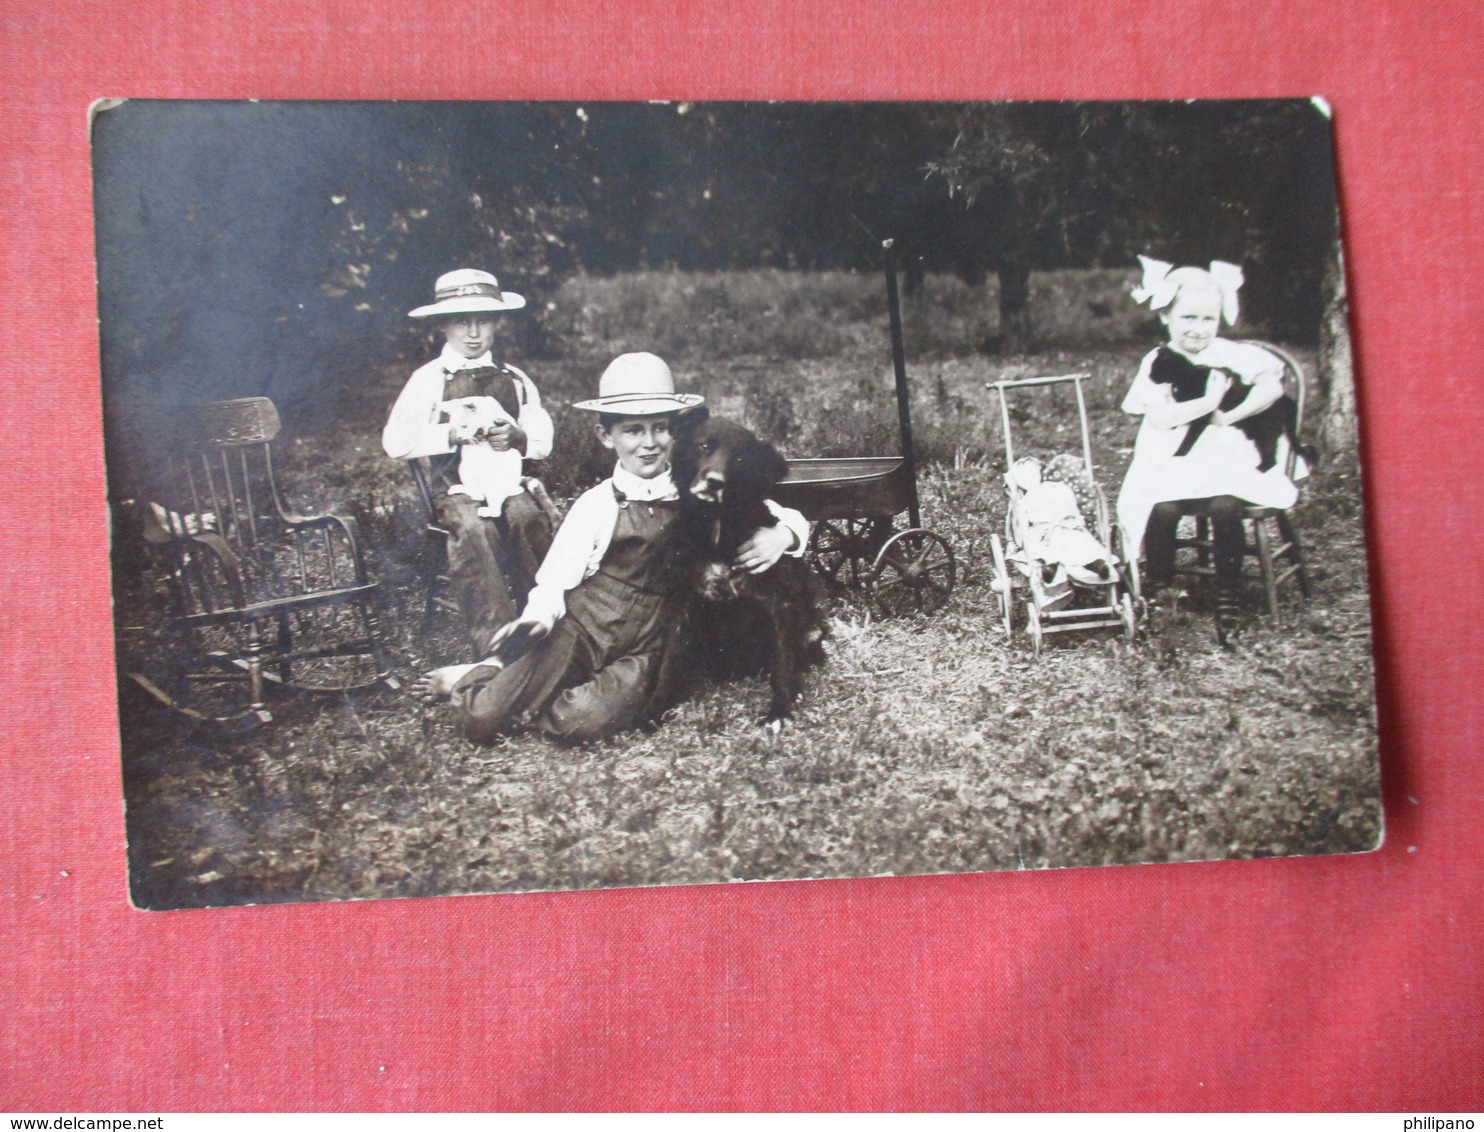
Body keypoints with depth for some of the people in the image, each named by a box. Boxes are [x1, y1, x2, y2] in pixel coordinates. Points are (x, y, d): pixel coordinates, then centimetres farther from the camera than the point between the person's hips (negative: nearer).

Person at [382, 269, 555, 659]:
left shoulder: (514, 379, 19)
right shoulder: (428, 380, 8)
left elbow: (543, 443, 16)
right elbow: (395, 442, -3)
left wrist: (517, 437, -6)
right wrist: (451, 433, -13)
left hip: (509, 484, 2)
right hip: (455, 489, -2)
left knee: (530, 521, -31)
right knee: (474, 530, -34)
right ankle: (494, 649, -35)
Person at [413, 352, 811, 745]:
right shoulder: (598, 504, -2)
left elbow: (788, 518, 4)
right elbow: (554, 580, 0)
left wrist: (782, 533, -20)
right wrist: (537, 617, -22)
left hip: (645, 649, 1)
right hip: (580, 629, -1)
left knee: (581, 722, -28)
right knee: (481, 720, -16)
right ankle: (481, 673, 20)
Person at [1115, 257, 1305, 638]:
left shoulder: (1230, 354, 5)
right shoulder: (1158, 363, 1)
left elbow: (1272, 387, -4)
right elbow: (1160, 417, -11)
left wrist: (1229, 415, -13)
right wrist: (1208, 401, -14)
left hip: (1226, 458, 1)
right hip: (1170, 464, 0)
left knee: (1224, 506, -27)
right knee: (1162, 507, -27)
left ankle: (1228, 597, -11)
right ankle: (1159, 591, -5)